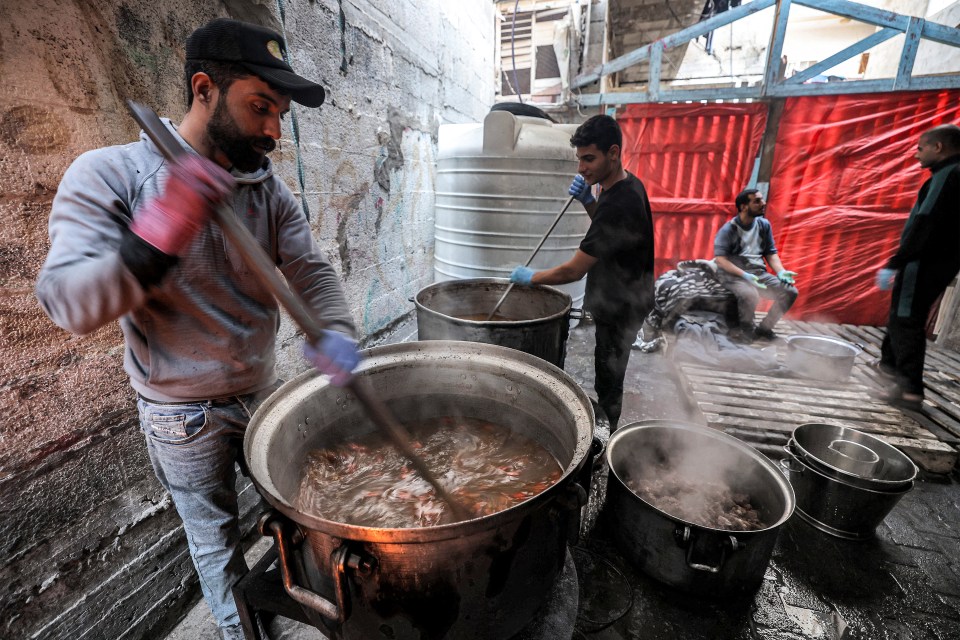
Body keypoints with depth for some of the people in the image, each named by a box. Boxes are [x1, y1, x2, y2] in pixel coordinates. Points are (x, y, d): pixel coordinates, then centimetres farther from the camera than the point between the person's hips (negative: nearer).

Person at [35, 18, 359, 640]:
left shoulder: (271, 189, -4)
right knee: (216, 541, 17)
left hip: (264, 395, 4)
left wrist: (334, 332, -31)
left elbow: (311, 271, -11)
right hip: (185, 414, -3)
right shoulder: (108, 175, -15)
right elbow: (69, 303, -22)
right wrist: (157, 236, -39)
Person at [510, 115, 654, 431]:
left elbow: (573, 270, -26)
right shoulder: (627, 183, 3)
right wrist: (588, 201, 1)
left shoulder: (619, 204, -29)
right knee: (608, 382, 20)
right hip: (619, 302, 10)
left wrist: (530, 277, -9)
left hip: (617, 312, -10)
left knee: (608, 385, 4)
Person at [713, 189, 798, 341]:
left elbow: (771, 253, 11)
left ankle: (764, 328, 3)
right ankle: (747, 328, -6)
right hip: (733, 274, -6)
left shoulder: (764, 225, 9)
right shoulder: (728, 229, -9)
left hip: (759, 272, 6)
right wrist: (744, 275, -26)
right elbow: (720, 259, -16)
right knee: (750, 294, -36)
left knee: (790, 292, -14)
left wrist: (781, 272, -7)